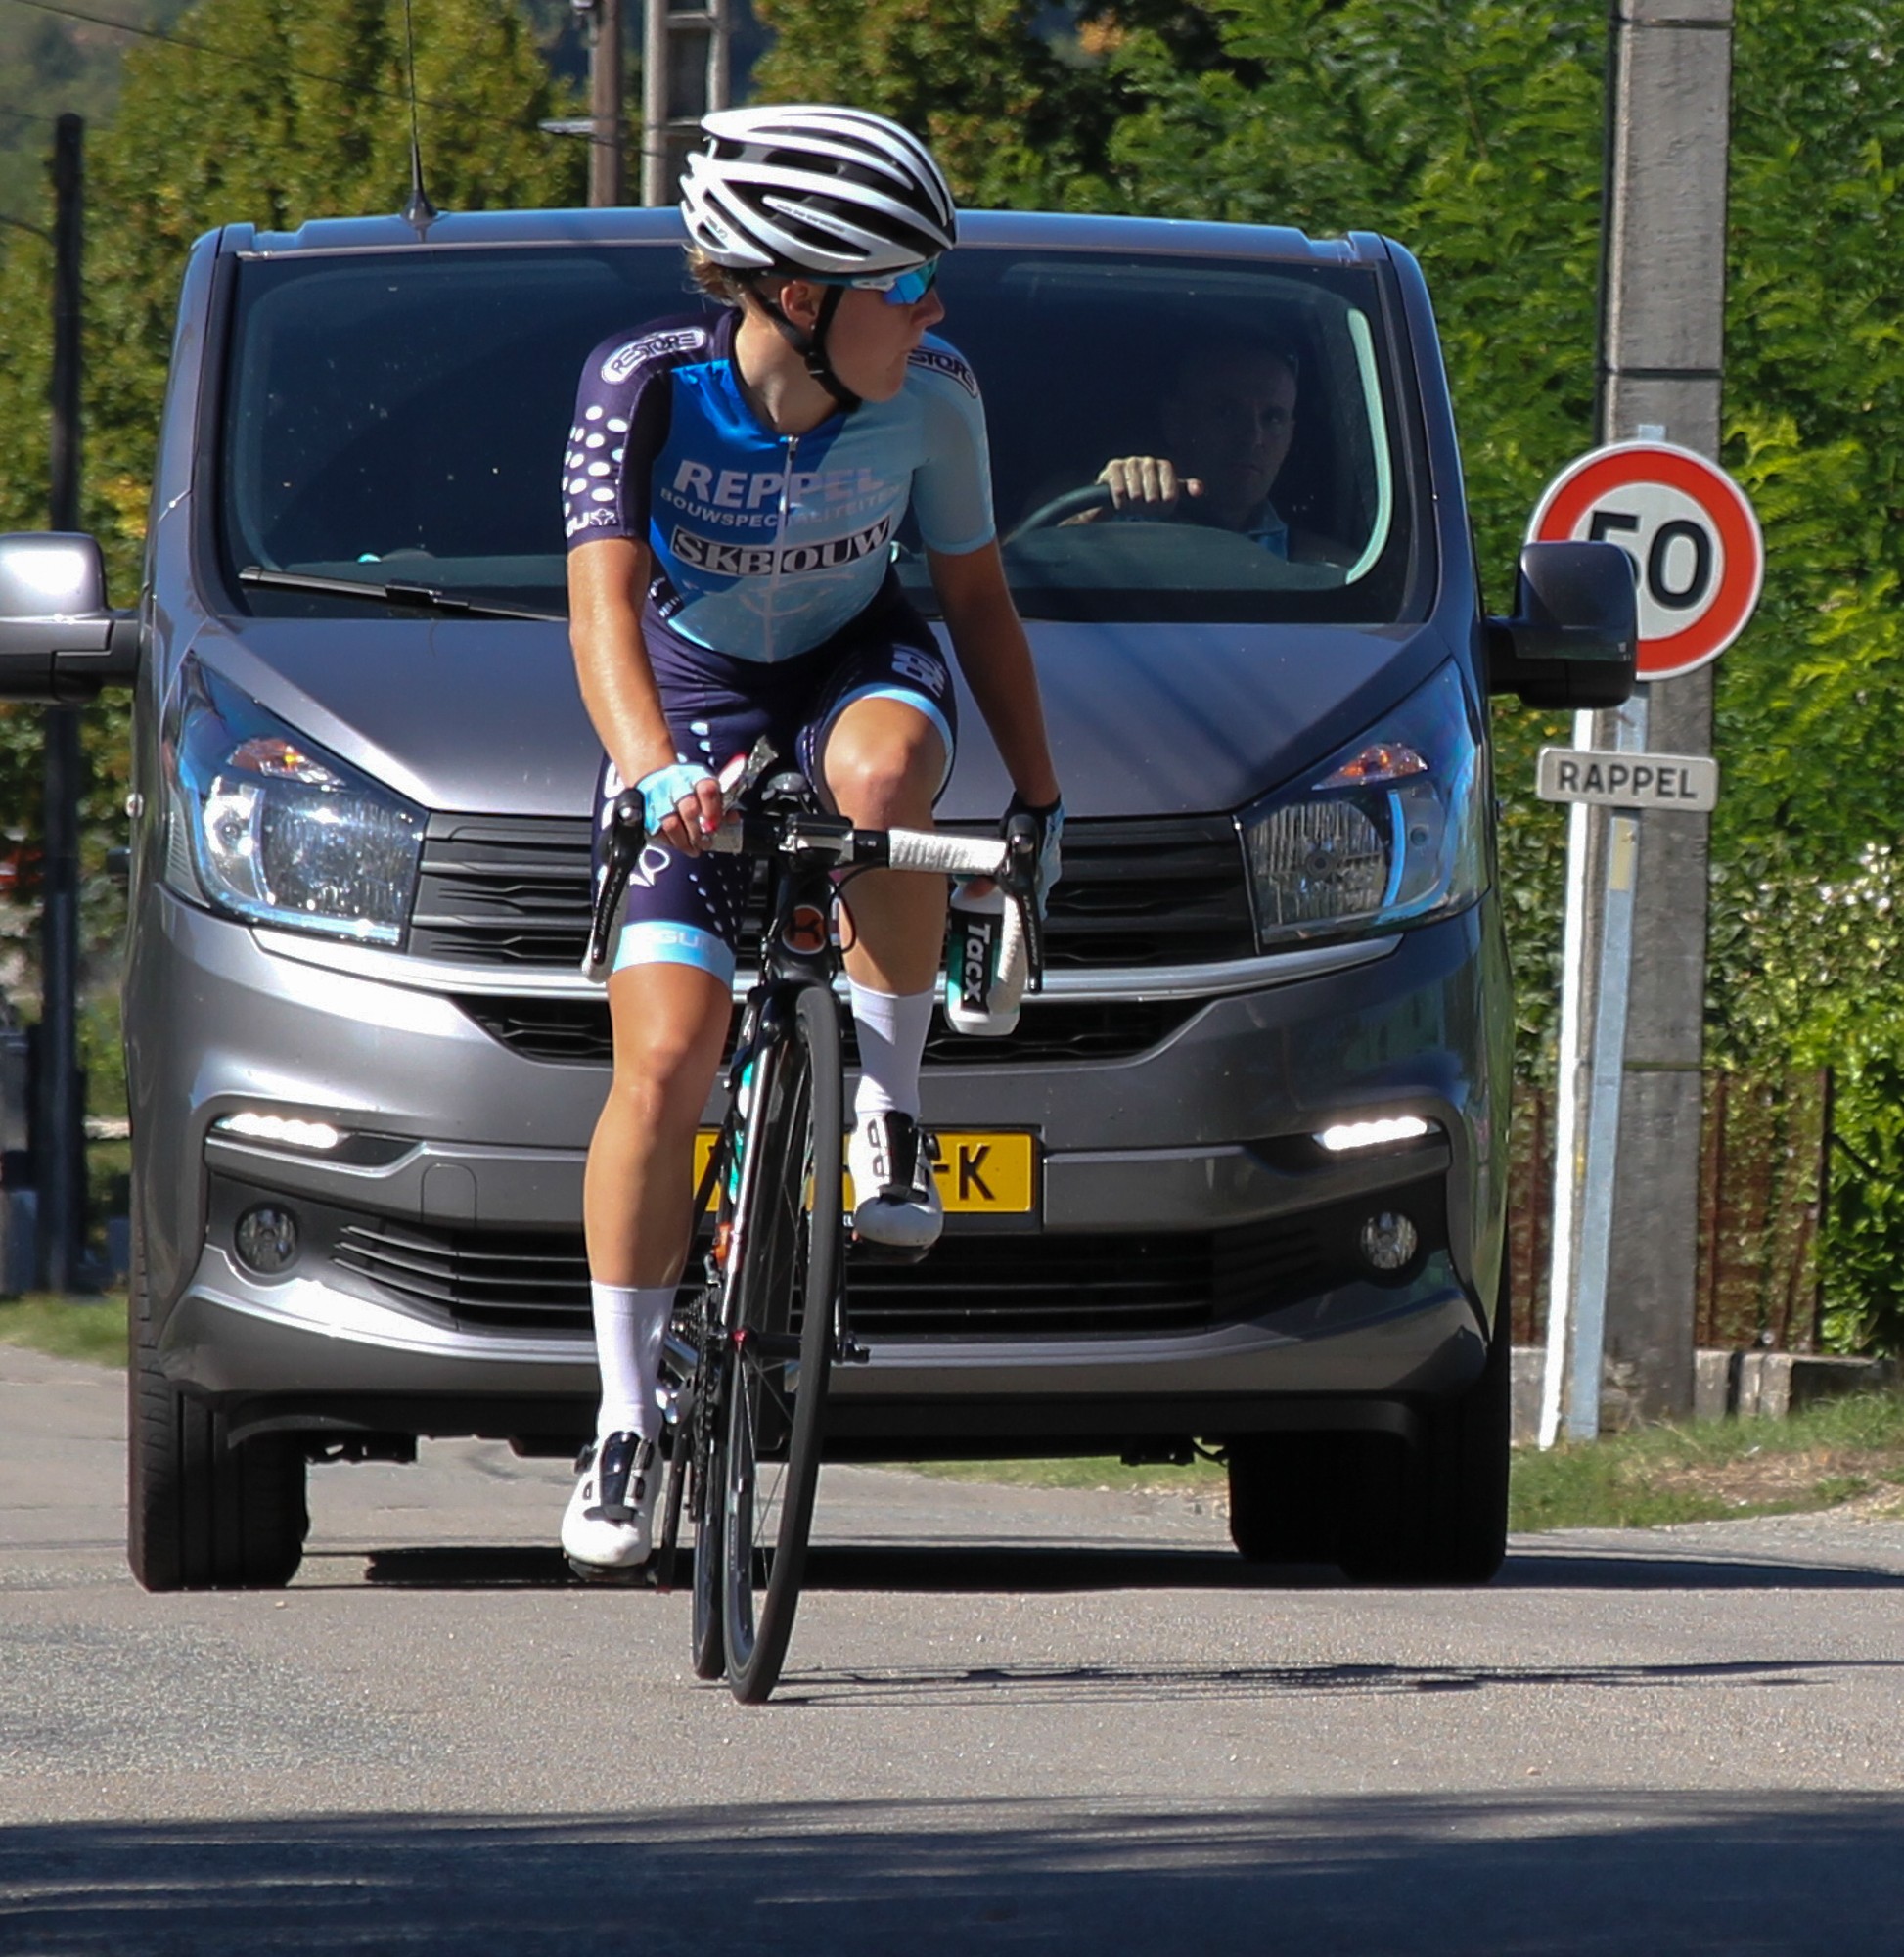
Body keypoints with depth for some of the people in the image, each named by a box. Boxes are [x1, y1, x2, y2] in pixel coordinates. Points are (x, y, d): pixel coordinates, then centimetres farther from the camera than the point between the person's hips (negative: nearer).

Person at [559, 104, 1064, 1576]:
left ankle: (887, 1106, -18)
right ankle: (626, 1419, -1)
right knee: (663, 1063, -14)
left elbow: (977, 596, -5)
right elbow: (604, 602, -34)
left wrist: (1039, 798, -5)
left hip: (857, 664, 1)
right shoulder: (647, 388, -25)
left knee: (882, 767, -40)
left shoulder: (929, 397, -19)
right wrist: (655, 774, -52)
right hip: (694, 699, -1)